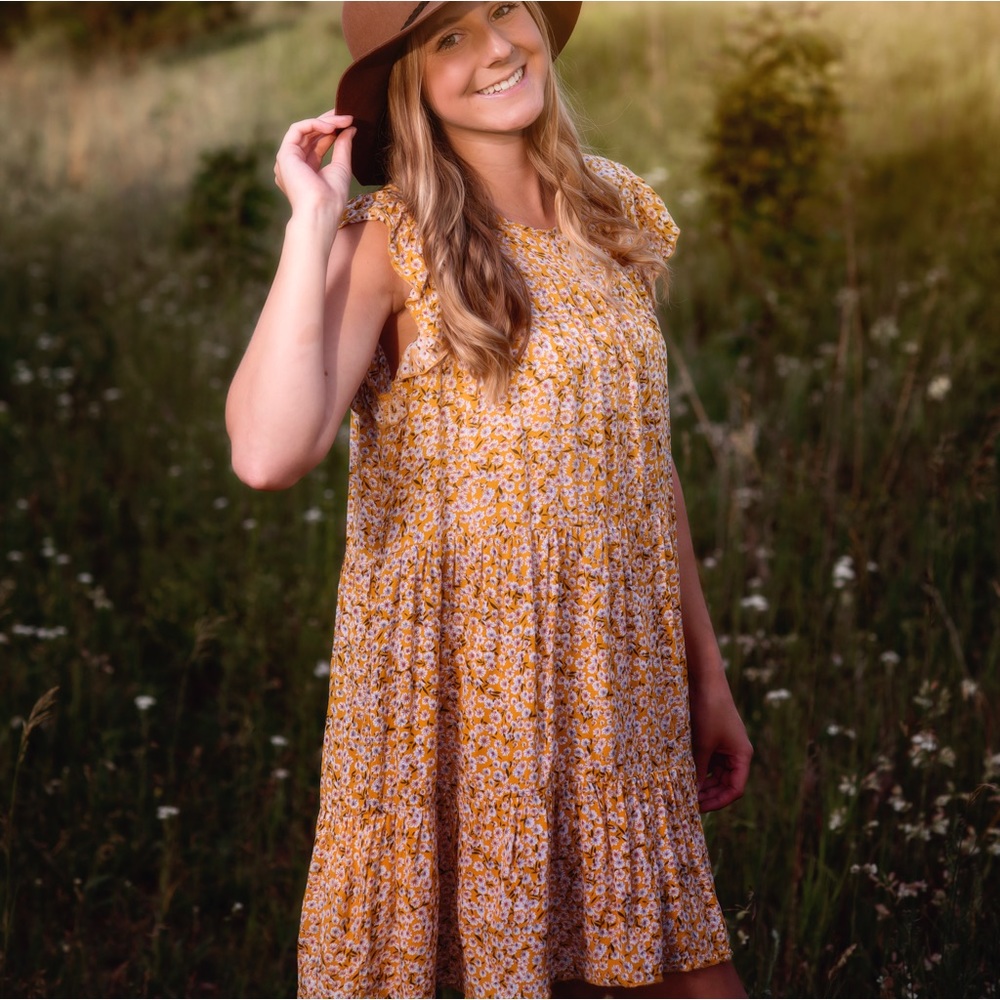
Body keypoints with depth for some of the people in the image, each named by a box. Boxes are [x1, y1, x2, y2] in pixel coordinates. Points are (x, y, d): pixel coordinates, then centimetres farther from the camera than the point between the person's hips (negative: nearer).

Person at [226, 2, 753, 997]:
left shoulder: (616, 216, 7)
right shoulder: (388, 246, -10)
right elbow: (269, 454, -27)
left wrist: (706, 674, 16)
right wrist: (312, 223, -21)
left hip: (617, 700, 5)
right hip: (455, 701, -5)